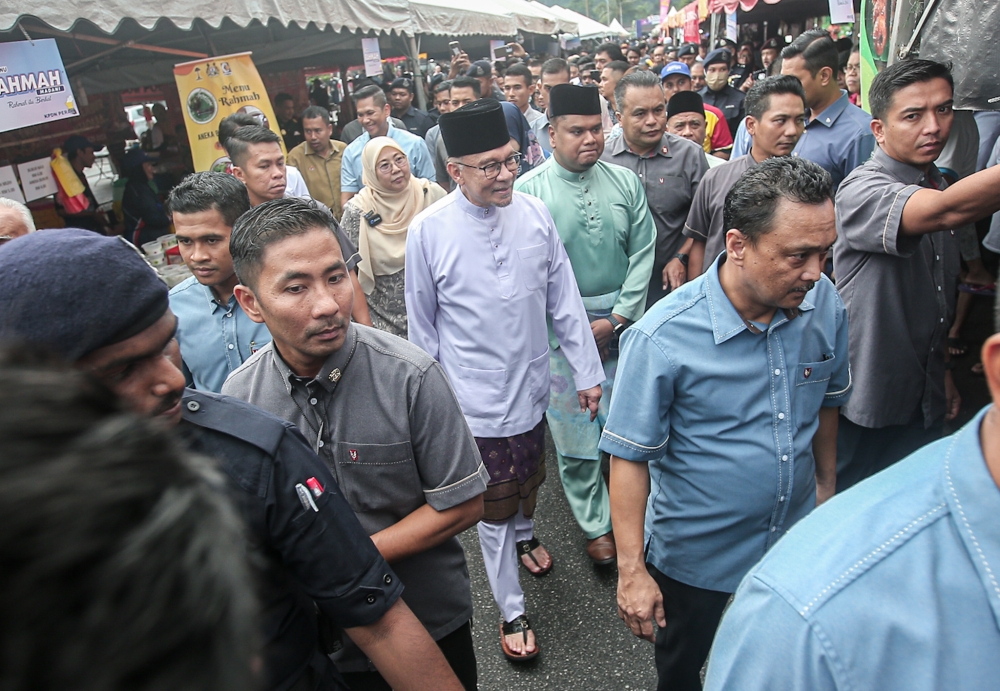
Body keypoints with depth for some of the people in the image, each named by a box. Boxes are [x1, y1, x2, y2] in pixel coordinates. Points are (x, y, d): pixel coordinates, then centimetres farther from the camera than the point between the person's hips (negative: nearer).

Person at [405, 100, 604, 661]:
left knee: (530, 479, 27)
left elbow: (564, 300, -1)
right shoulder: (428, 232, -15)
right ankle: (512, 611, 32)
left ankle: (525, 534, 60)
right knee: (494, 508, 11)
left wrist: (588, 370, 2)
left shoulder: (536, 214, -7)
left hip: (532, 385, 4)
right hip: (476, 399, -3)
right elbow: (423, 326, -4)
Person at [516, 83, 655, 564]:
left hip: (621, 321, 3)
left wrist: (618, 317, -7)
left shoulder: (625, 182, 3)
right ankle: (594, 523, 24)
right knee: (575, 432, 6)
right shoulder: (528, 190, -7)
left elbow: (643, 252, 2)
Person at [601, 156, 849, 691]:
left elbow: (826, 401, 5)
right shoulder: (662, 337, -28)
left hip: (796, 534, 5)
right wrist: (632, 569, -19)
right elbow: (630, 455, -22)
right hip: (696, 548, -4)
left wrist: (826, 485, 14)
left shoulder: (824, 303, -12)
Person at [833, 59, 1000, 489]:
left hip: (925, 399, 8)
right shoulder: (862, 192, -20)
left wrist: (944, 370, 20)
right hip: (866, 403, -8)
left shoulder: (940, 185, 8)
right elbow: (948, 211, -42)